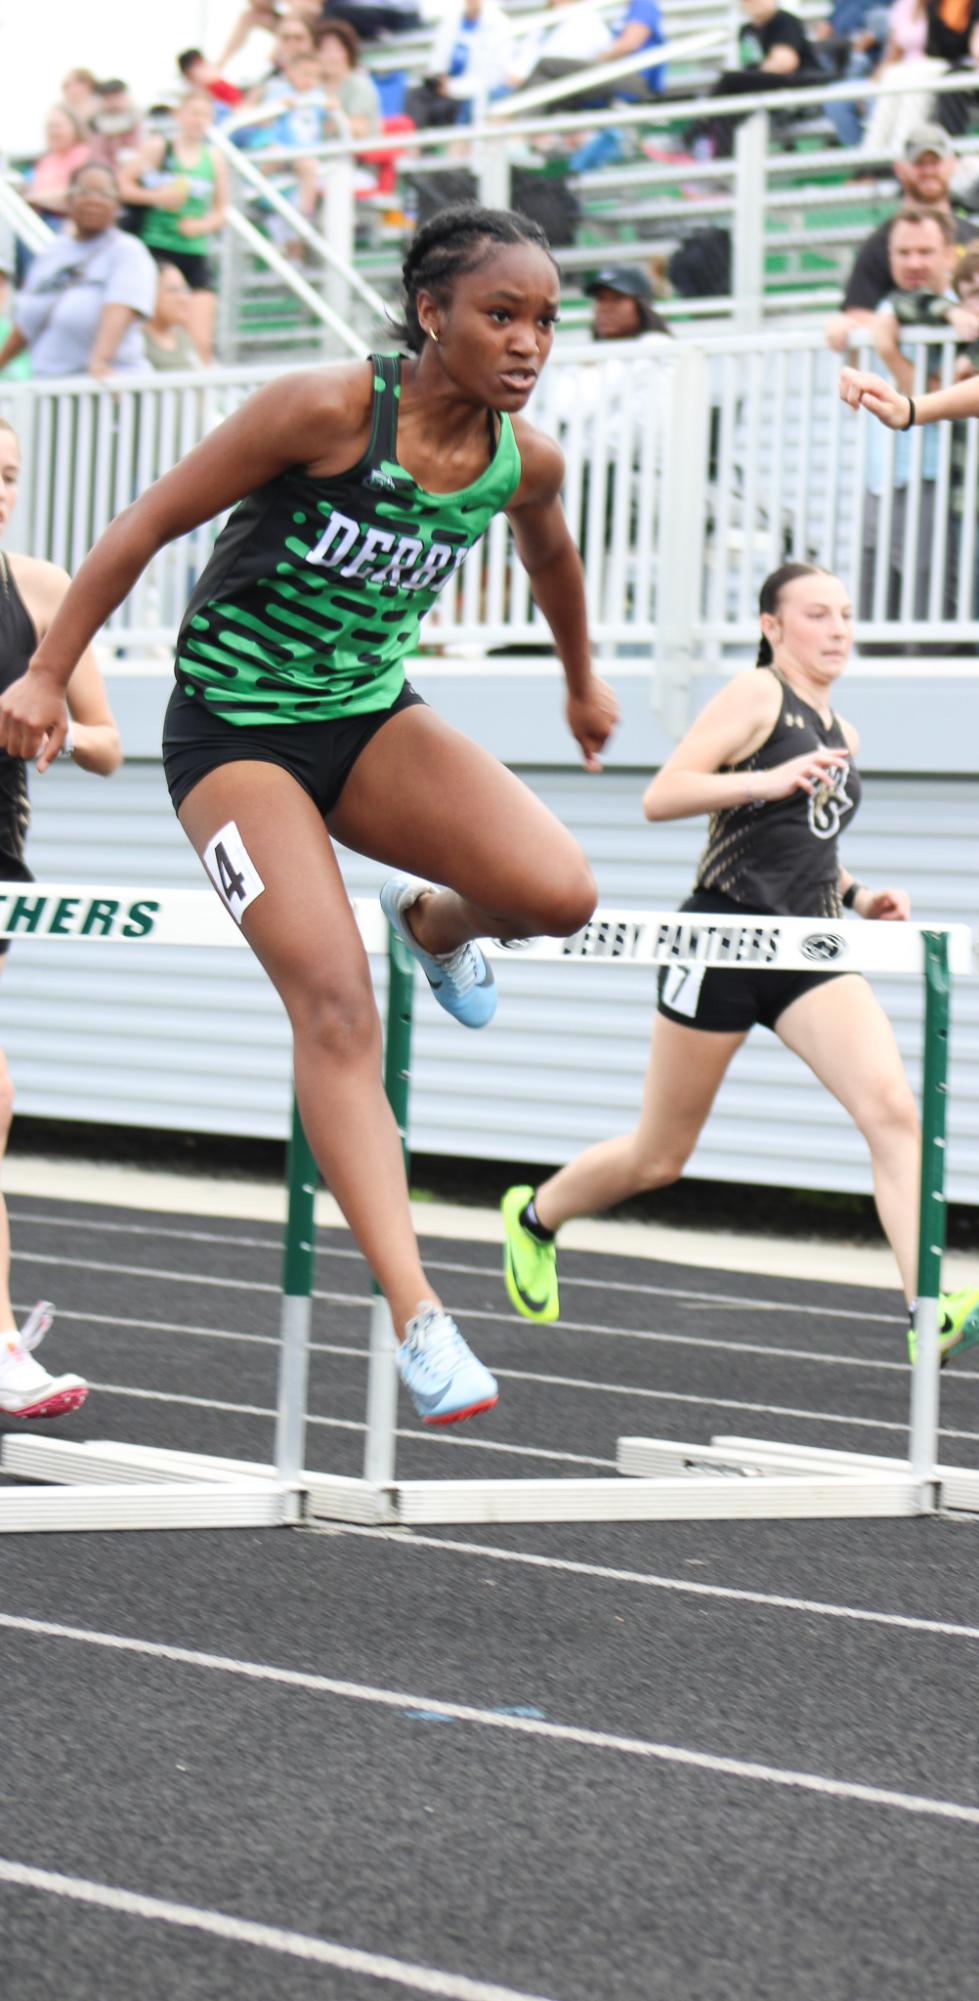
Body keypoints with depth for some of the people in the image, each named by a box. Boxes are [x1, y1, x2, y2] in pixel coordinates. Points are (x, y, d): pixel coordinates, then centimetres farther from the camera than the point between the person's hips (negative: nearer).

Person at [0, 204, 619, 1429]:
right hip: (232, 727, -5)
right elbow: (149, 524, -14)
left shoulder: (524, 461, -6)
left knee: (559, 892, -21)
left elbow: (549, 558, 19)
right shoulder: (328, 411, -23)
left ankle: (435, 920, 17)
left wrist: (581, 683, 34)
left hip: (369, 715, 5)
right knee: (334, 1005, -19)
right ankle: (417, 1317, -19)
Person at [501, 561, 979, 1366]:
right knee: (660, 1157, 7)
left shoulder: (840, 733, 18)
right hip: (724, 938, -6)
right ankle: (534, 1215, 35)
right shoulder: (758, 695, -5)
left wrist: (857, 896, 12)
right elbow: (660, 796, -15)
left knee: (893, 1110, -18)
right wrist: (768, 779, -27)